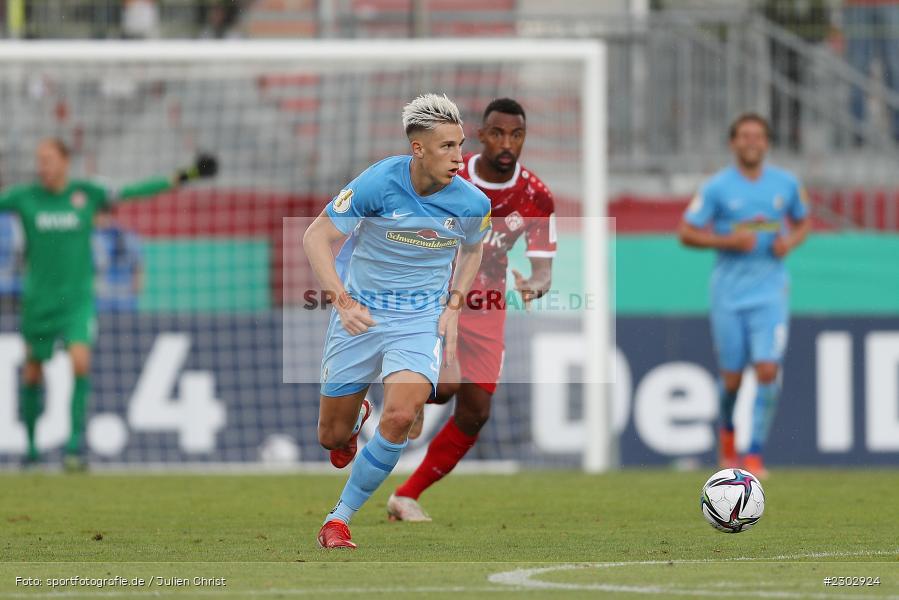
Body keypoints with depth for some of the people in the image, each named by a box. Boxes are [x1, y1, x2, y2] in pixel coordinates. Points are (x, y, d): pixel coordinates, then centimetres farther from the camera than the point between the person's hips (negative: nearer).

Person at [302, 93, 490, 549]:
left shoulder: (472, 203, -11)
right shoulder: (378, 183, -20)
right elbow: (316, 238, -13)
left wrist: (453, 309, 1)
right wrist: (343, 301, -24)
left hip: (421, 318, 1)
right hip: (360, 313, -1)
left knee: (400, 417, -25)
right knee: (333, 438, 7)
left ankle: (340, 516, -7)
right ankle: (356, 414, 48)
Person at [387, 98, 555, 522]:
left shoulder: (536, 197, -11)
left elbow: (543, 267, -12)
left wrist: (535, 285, -34)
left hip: (486, 307, 4)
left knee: (475, 413, 1)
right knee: (445, 385, -28)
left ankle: (407, 497, 16)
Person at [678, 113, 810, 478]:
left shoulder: (786, 184, 4)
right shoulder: (717, 188, -3)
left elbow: (803, 222, 19)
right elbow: (686, 233, -1)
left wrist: (790, 242, -3)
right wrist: (728, 241, -15)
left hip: (770, 293, 1)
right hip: (728, 293, -1)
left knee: (767, 370, -15)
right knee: (732, 378, 3)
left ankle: (756, 453, -8)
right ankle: (726, 430, 36)